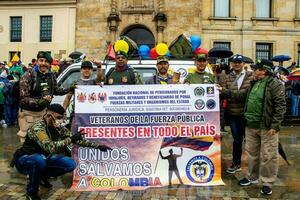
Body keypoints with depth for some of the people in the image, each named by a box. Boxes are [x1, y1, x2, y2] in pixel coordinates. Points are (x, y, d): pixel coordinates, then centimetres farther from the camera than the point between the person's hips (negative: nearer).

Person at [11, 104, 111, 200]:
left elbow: (77, 139, 0)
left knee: (71, 164, -10)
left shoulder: (58, 128, -7)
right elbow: (50, 147, -43)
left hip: (43, 158, 6)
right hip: (24, 160, -6)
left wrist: (97, 146, -4)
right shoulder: (38, 127, -28)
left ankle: (42, 176, 14)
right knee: (40, 159, -39)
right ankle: (31, 192, -12)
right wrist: (70, 139, -38)